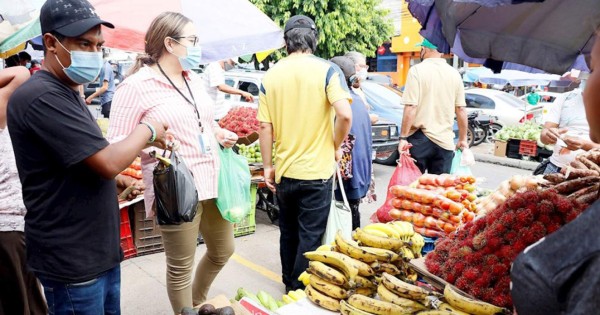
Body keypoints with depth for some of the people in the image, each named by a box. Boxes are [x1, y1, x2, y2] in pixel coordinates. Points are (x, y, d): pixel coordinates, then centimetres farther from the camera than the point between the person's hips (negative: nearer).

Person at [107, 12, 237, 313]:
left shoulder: (194, 79, 12)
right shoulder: (136, 85, -12)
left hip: (212, 181, 8)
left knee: (222, 250, 22)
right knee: (181, 267, 8)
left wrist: (220, 133, 6)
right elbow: (116, 143, -13)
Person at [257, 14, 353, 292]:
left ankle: (289, 284, 36)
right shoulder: (327, 70, -8)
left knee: (288, 232, 20)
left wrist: (267, 166, 8)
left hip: (284, 170, 4)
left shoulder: (271, 75, 1)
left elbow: (265, 126, 0)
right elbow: (345, 115, -20)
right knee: (310, 237, 9)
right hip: (316, 170, -3)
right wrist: (336, 146, -2)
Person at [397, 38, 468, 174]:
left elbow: (410, 108, -14)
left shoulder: (417, 70, -8)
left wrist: (403, 137, -10)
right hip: (445, 141, 4)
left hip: (419, 139, -4)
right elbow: (461, 110, 7)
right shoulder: (454, 74, 5)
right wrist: (463, 139, 16)